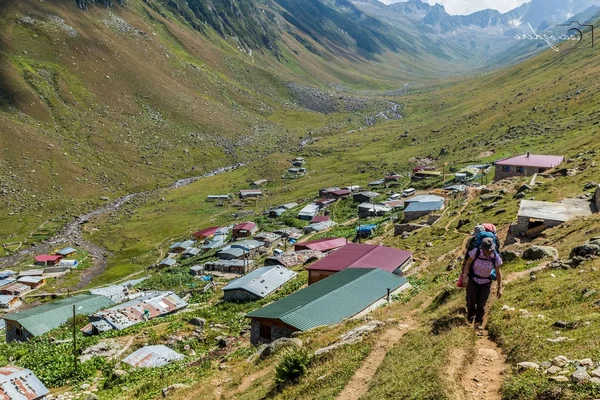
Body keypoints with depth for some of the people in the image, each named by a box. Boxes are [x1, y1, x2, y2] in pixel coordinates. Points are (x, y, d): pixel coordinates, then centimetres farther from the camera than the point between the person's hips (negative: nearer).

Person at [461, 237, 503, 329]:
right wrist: (465, 276, -22)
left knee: (481, 303, -4)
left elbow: (498, 272, -11)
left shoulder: (496, 257, -24)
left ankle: (478, 322, 19)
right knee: (471, 300, -7)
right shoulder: (476, 252, -27)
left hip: (486, 282, 0)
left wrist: (500, 288, -10)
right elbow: (467, 263, -12)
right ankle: (471, 314, 27)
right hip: (473, 279, 0)